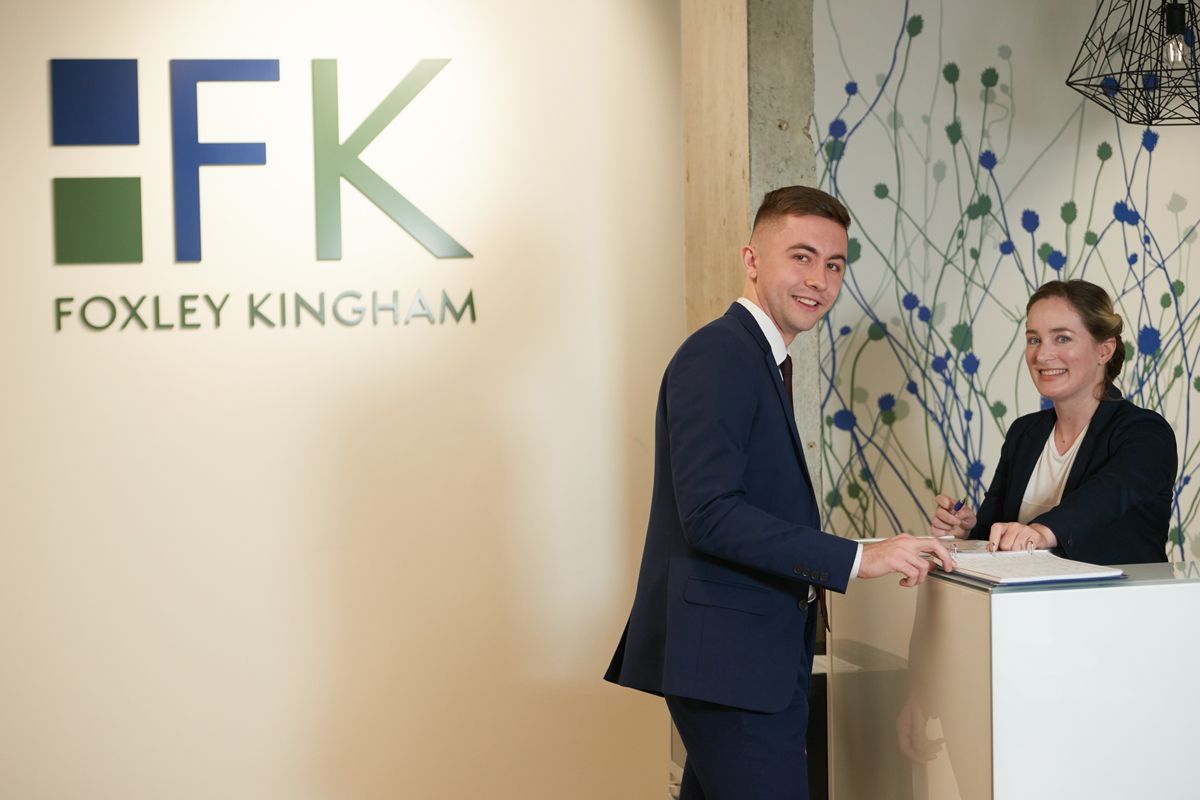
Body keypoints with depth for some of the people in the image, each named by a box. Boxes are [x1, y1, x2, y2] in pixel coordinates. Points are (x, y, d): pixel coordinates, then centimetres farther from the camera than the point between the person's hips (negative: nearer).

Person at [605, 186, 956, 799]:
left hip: (741, 656, 11)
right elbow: (709, 512, -23)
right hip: (732, 656, -11)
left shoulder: (758, 358, 19)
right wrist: (858, 558, -25)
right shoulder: (718, 355, -13)